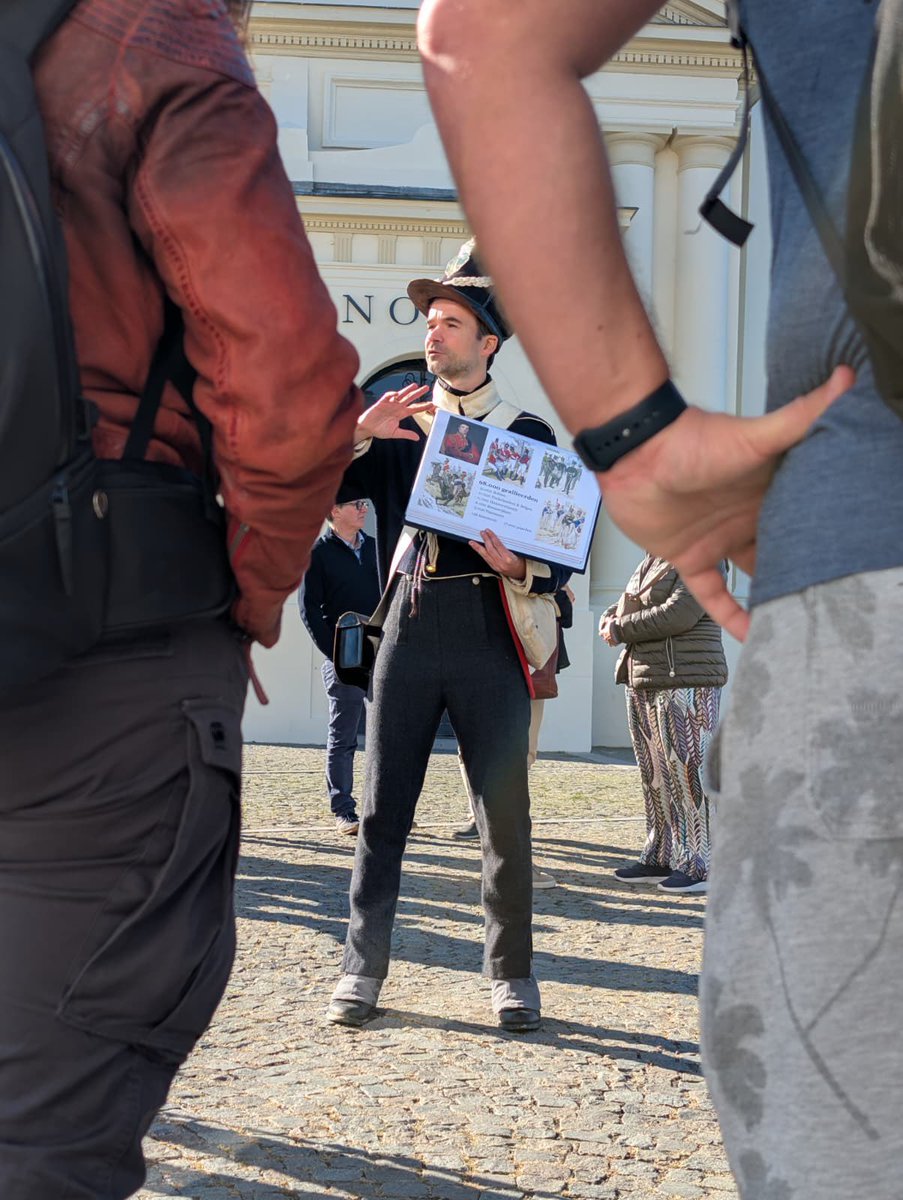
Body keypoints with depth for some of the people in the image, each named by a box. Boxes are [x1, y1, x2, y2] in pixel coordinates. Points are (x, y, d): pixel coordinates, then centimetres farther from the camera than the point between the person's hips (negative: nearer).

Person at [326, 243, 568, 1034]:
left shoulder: (530, 433, 9)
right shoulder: (398, 425, 14)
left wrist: (519, 566, -15)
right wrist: (357, 433, -10)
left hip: (490, 628, -1)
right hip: (411, 621, 2)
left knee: (505, 808, 1)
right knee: (384, 804, 1)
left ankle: (511, 972, 13)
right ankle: (363, 967, 9)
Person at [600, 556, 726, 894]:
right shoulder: (651, 560, 16)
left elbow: (678, 615, -21)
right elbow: (630, 602, 29)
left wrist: (620, 629, -11)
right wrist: (611, 617, 5)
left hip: (686, 684, -9)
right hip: (642, 682, 9)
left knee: (688, 774, -6)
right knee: (655, 776, 13)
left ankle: (700, 866, 0)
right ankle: (660, 858, 22)